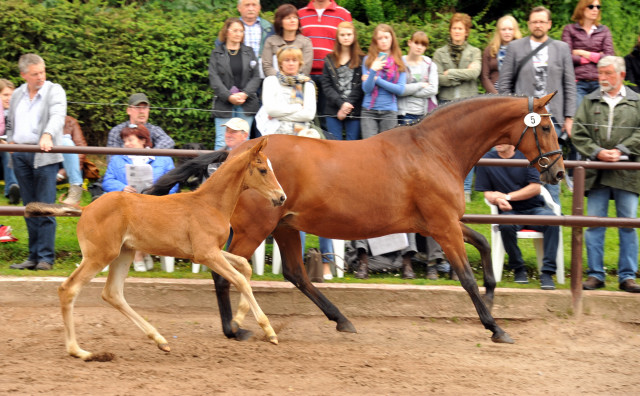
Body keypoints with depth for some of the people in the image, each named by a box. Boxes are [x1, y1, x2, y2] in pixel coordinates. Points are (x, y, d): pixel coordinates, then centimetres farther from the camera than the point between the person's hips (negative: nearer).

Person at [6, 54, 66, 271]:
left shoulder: (54, 91, -2)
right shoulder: (17, 95, 15)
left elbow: (57, 116, -19)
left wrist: (47, 135, -36)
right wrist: (11, 141, 11)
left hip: (44, 155, -5)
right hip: (20, 156, 5)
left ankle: (46, 257, -5)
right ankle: (34, 257, 12)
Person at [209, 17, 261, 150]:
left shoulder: (249, 53, 12)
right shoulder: (217, 53, 6)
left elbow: (256, 77, 6)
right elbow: (214, 78, -3)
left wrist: (245, 94, -11)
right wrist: (229, 96, -15)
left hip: (246, 103, 2)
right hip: (224, 103, -2)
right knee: (222, 143, -6)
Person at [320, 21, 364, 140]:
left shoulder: (361, 60, 4)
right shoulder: (329, 60, 11)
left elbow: (360, 86, -2)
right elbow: (326, 86, 2)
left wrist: (348, 104, -12)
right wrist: (341, 103, -10)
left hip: (354, 112, -2)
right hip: (333, 112, 2)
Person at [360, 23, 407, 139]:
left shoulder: (399, 61, 6)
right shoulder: (368, 59, 4)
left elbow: (400, 90, -2)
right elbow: (366, 89, -3)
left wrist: (377, 80, -7)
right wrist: (373, 71, -21)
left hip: (389, 111, 1)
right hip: (369, 111, -1)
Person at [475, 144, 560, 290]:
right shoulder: (487, 159, 5)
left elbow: (535, 188, -5)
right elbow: (487, 193, 6)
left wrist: (507, 196, -12)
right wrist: (498, 201, -18)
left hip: (534, 208, 0)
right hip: (510, 211, 0)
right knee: (506, 225, -37)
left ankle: (547, 272, -28)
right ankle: (518, 269, -14)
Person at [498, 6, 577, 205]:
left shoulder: (562, 49, 9)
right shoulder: (515, 48, 7)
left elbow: (570, 85, 8)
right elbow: (504, 84, 6)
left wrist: (569, 117, 1)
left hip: (552, 118, 0)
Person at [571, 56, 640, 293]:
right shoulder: (589, 102, 10)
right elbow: (579, 133, 4)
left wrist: (620, 151, -13)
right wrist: (597, 152, -10)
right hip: (596, 173, 1)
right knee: (594, 224, 0)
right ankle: (595, 274, 7)